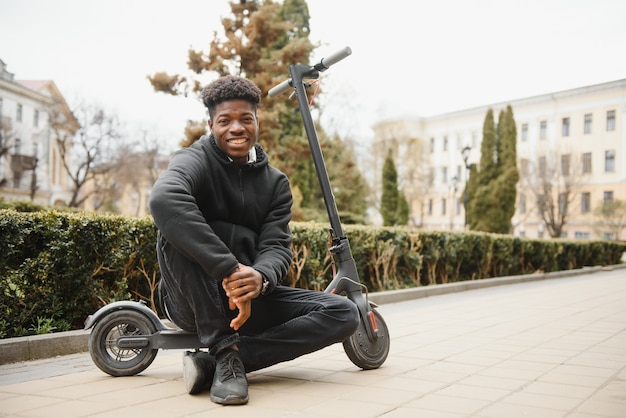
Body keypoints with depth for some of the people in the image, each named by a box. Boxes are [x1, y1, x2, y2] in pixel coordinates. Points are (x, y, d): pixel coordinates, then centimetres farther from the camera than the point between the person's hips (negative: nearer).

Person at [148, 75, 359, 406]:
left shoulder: (275, 183, 6)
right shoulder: (194, 161, -9)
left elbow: (277, 246, -7)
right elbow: (163, 199, -35)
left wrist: (260, 277, -33)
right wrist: (229, 270, -42)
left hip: (253, 297, 4)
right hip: (193, 301, -4)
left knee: (343, 314, -15)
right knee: (174, 230, -31)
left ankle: (211, 363, -22)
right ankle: (225, 351, -29)